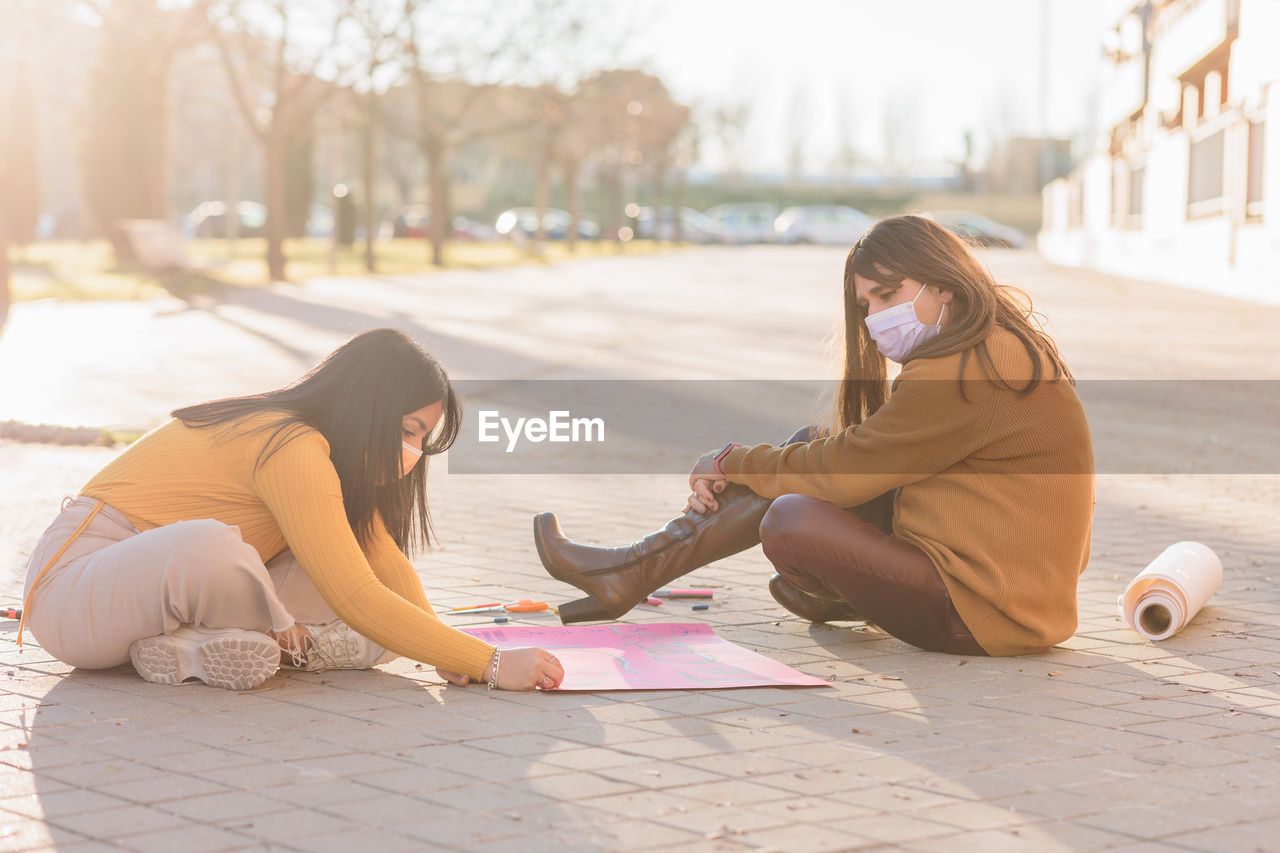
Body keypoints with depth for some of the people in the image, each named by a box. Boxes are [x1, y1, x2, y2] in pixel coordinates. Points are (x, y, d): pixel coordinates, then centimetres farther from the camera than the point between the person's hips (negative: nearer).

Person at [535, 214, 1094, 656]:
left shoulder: (967, 374, -20)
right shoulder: (994, 350, 14)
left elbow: (848, 470, -16)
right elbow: (854, 447, 13)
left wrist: (732, 462, -1)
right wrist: (733, 477, 3)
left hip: (985, 615, -10)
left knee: (792, 520, -23)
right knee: (812, 446, 6)